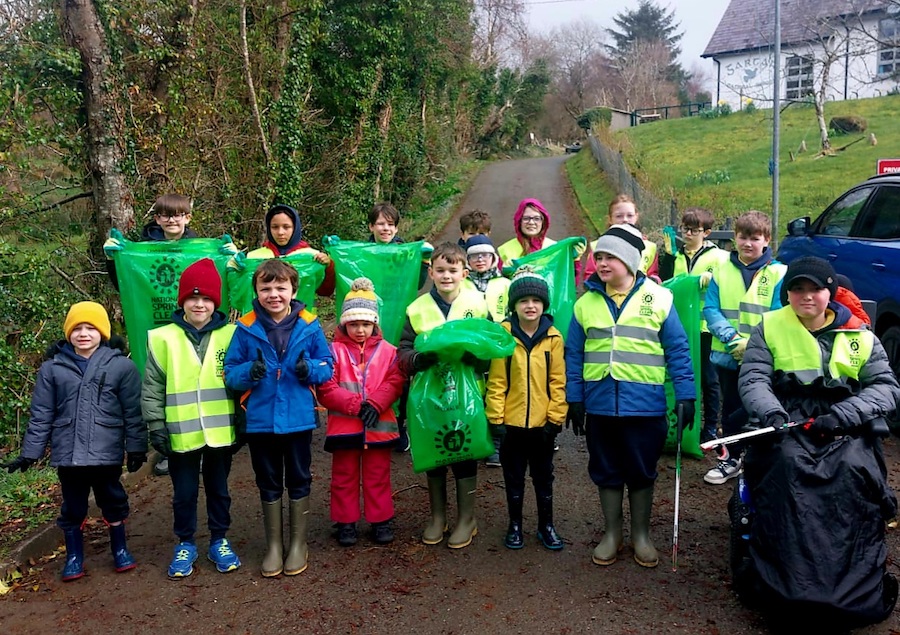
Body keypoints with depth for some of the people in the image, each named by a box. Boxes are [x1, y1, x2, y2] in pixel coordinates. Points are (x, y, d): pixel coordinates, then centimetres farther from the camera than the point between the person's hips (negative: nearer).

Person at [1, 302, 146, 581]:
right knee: (72, 507, 13)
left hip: (106, 453, -1)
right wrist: (30, 452, 2)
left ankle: (120, 550, 30)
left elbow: (133, 412, -2)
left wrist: (136, 448, -3)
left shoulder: (122, 366, -4)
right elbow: (41, 415, 4)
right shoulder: (52, 368, 2)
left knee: (113, 502, 12)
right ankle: (74, 556, 29)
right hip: (68, 454, 2)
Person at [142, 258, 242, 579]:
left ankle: (219, 541, 32)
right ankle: (185, 544, 30)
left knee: (218, 489, 15)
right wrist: (156, 427, -4)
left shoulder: (230, 335, -2)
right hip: (181, 433, 0)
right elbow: (152, 388, 0)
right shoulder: (163, 338, -4)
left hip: (220, 431, 1)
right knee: (184, 492, 12)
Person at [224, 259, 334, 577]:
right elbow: (230, 372, -2)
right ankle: (273, 545, 32)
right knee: (268, 485, 15)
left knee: (298, 482, 13)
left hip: (298, 418, 0)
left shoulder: (309, 326, -6)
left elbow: (327, 367, 0)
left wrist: (310, 370, -21)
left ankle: (298, 543, 30)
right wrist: (249, 372, -23)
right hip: (260, 420, 1)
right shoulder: (246, 329, -5)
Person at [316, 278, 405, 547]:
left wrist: (375, 404, -18)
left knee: (378, 477, 11)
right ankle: (345, 522, 23)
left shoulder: (387, 351, 3)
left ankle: (381, 520, 24)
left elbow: (395, 383, -3)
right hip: (344, 426, -1)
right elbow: (325, 389, -10)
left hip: (379, 425, 1)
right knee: (344, 477, 10)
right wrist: (356, 405, -17)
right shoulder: (335, 351, -3)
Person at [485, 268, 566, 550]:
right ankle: (515, 526, 29)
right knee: (514, 478, 13)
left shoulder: (553, 337, -3)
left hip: (542, 423, 1)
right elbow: (496, 381, -6)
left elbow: (557, 381, -1)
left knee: (543, 477, 14)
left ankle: (546, 526, 30)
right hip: (511, 422, -1)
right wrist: (495, 418, -8)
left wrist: (555, 418, -3)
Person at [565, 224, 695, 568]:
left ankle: (641, 534, 31)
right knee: (606, 473, 14)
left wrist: (685, 395, -6)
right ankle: (612, 533, 31)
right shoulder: (586, 302, 3)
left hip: (644, 406, -2)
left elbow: (678, 350, -2)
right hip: (600, 406, 2)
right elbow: (574, 354, 5)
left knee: (641, 473, 12)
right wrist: (574, 399, 3)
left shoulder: (658, 298, -4)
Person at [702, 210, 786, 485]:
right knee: (731, 408, 16)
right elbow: (710, 309, -1)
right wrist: (733, 338, -15)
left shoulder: (778, 273, -5)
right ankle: (732, 458, 31)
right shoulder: (722, 269, 3)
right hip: (727, 356, 4)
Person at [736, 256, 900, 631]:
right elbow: (753, 379, 1)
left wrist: (842, 415, -14)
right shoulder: (770, 328, 9)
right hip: (788, 426, -1)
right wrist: (771, 412, -21)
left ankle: (855, 587, -22)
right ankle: (785, 582, -32)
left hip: (847, 429, 1)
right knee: (787, 464, -32)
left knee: (854, 470, -30)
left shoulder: (860, 335, 11)